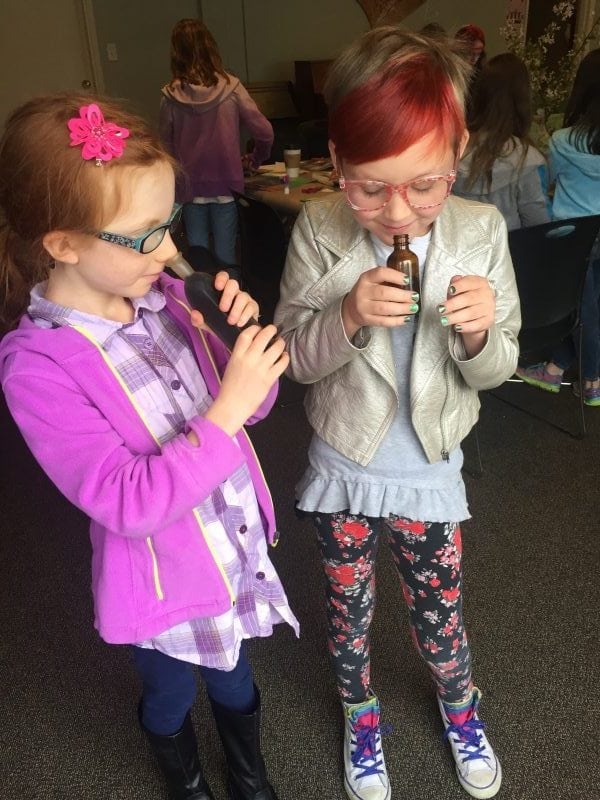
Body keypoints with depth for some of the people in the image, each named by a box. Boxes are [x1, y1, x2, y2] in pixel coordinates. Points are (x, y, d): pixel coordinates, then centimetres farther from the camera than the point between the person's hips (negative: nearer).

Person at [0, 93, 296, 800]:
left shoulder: (159, 297, -12)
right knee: (170, 702, 27)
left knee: (234, 685, 30)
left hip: (236, 547, 5)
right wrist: (226, 410, -34)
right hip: (163, 583, -4)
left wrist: (245, 339, -20)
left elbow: (244, 405, -1)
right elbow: (129, 504, -29)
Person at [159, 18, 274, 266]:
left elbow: (166, 144, 1)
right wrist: (256, 159, 12)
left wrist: (178, 179, 15)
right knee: (225, 256, 8)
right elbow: (264, 132, -6)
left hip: (190, 187, 1)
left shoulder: (170, 95, -5)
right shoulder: (230, 87, -7)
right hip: (225, 184, -1)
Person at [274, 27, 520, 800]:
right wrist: (348, 318, -30)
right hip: (342, 468, 0)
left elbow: (495, 369, -6)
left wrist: (479, 333, -29)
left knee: (440, 613, 20)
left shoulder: (480, 230, -14)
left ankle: (459, 707, 54)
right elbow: (293, 356, -11)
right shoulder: (318, 229, -17)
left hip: (431, 471, 1)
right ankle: (360, 713, 52)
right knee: (348, 609, 21)